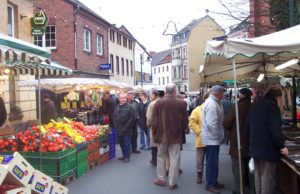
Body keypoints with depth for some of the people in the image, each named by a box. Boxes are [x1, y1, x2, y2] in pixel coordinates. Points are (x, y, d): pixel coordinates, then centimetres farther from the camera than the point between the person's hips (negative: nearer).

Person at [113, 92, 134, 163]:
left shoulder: (129, 107, -8)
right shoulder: (117, 107, 10)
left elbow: (132, 118, -12)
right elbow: (114, 117, 17)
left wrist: (125, 127, -14)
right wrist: (116, 126, 4)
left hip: (126, 130, -6)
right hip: (119, 130, 6)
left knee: (127, 144, 1)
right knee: (121, 144, 14)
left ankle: (127, 157, 12)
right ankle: (124, 155, 26)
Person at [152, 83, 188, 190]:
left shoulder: (159, 103, -6)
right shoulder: (181, 103, -5)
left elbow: (154, 121, -4)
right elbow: (185, 121, 1)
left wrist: (155, 134, 6)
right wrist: (183, 131, 17)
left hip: (162, 134, 0)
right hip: (176, 135, 0)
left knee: (161, 157, 15)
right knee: (174, 158, 6)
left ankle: (161, 179, 22)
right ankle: (172, 182, 9)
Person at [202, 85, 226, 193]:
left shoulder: (214, 102, 10)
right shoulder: (212, 104, -23)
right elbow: (211, 124, -27)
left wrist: (219, 136, 14)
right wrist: (218, 136, -17)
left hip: (214, 138, 10)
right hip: (212, 138, -10)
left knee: (214, 161, 18)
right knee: (212, 162, 0)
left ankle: (214, 182, 30)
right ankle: (210, 185, 11)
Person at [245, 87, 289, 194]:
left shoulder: (255, 105, 14)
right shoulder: (272, 105, -11)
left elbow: (248, 127, 18)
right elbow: (275, 129, -20)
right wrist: (281, 146, -14)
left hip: (255, 147, 8)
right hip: (268, 148, -8)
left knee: (258, 175, 15)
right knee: (267, 177, -3)